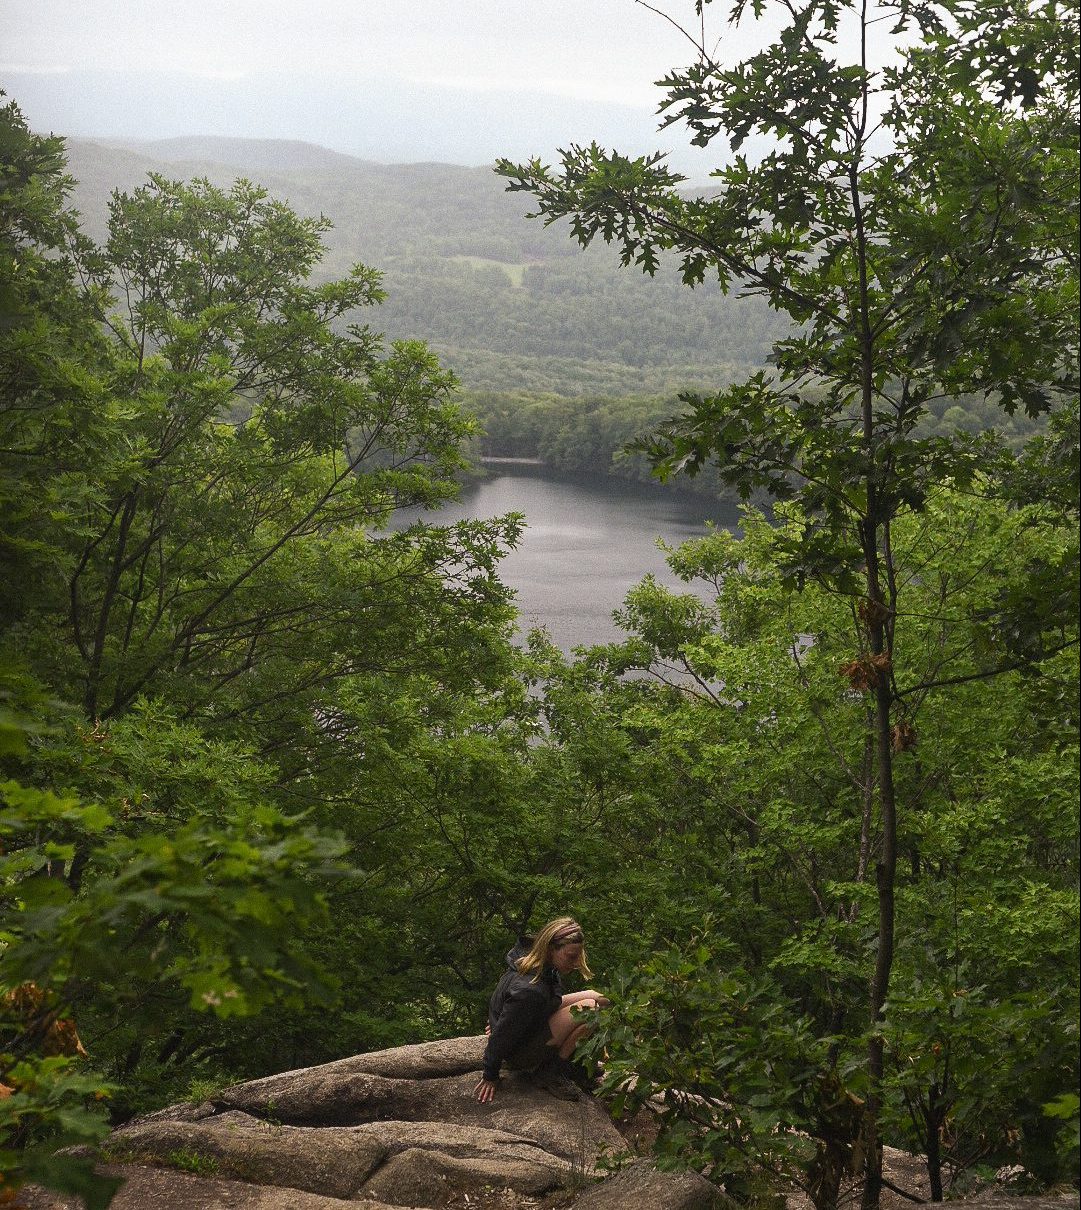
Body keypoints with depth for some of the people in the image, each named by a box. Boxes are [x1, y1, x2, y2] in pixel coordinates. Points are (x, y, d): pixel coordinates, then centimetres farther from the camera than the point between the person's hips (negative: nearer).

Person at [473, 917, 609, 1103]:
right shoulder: (529, 990, -37)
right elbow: (502, 1035, -25)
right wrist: (490, 1077, -12)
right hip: (520, 1055, -9)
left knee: (598, 997, 3)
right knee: (589, 1008, -26)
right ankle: (552, 1072, -9)